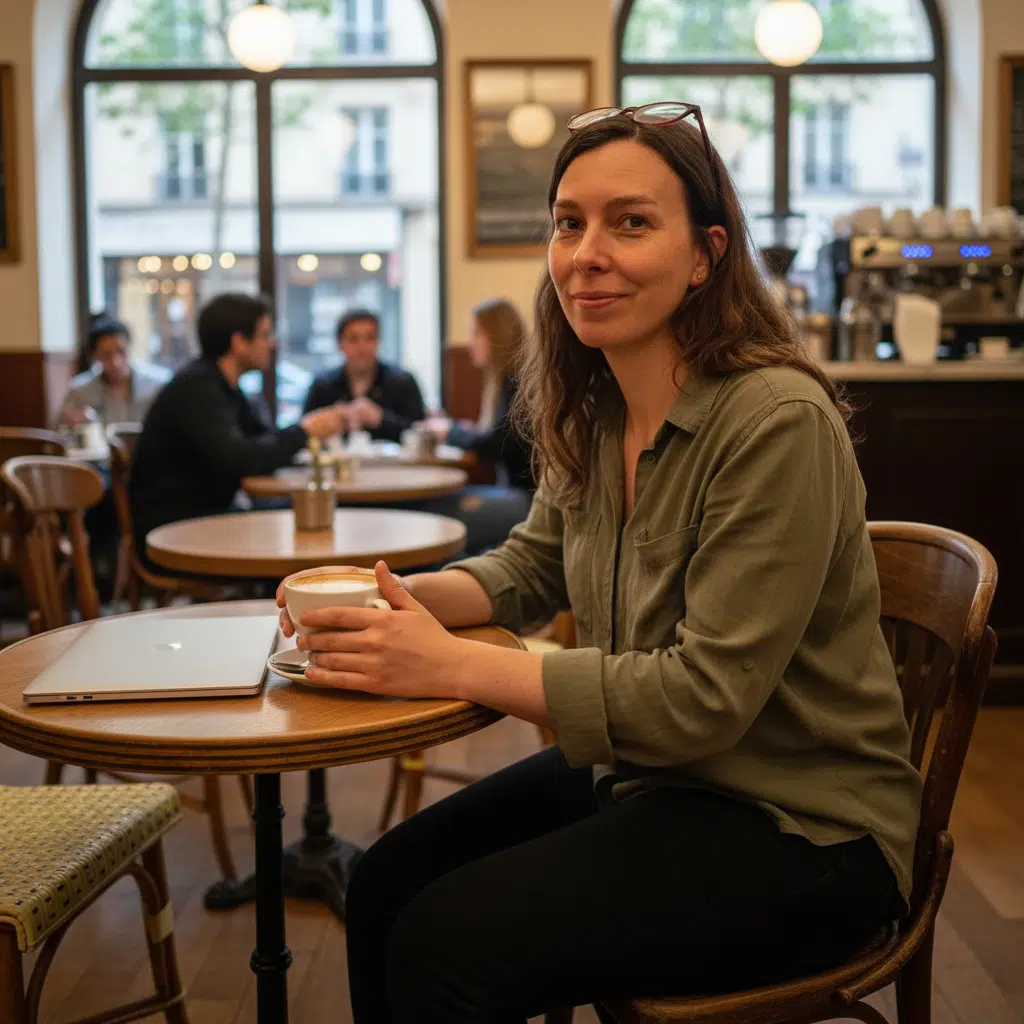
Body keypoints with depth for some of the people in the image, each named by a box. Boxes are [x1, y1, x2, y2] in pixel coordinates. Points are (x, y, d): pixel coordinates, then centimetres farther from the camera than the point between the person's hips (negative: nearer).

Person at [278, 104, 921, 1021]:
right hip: (641, 771, 7)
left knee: (446, 946, -19)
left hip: (799, 828, -7)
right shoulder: (590, 413, 1)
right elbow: (532, 568, 16)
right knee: (387, 883, -5)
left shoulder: (778, 423, -23)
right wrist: (409, 601, -6)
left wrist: (453, 666, -26)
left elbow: (705, 696, -25)